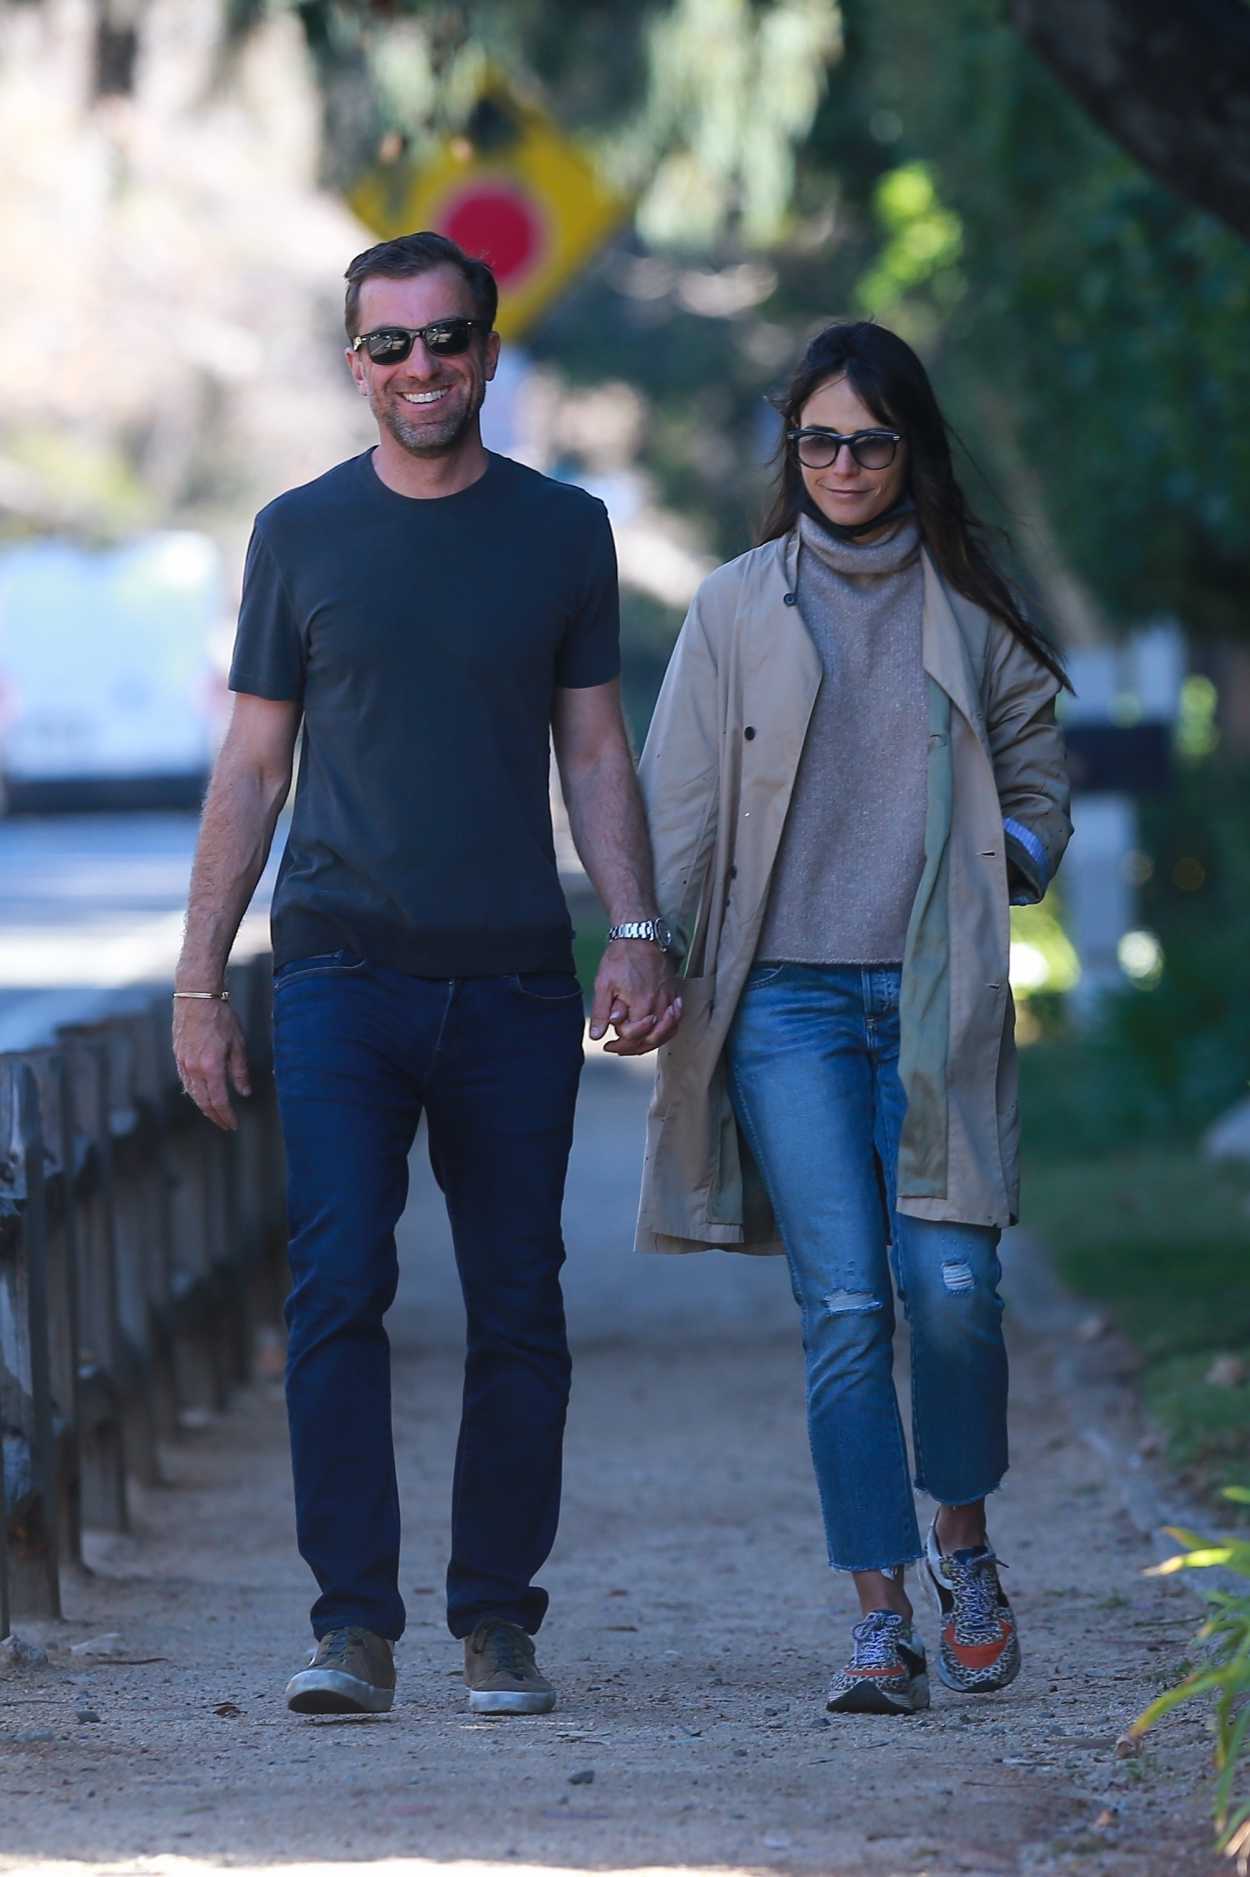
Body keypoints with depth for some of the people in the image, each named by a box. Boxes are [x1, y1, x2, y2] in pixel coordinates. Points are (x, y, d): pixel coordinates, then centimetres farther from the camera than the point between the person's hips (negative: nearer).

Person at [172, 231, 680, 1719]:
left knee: (516, 1312, 2)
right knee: (338, 1287, -12)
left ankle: (497, 1623, 11)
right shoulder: (302, 534, 7)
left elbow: (594, 755, 12)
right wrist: (198, 984, 5)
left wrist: (637, 934, -1)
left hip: (514, 981, 1)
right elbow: (252, 768, 10)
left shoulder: (562, 531, 9)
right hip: (343, 970, -1)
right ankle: (352, 1624, -11)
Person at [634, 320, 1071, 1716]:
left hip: (937, 998, 0)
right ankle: (880, 1619, -4)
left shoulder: (969, 611, 10)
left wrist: (1013, 853, -2)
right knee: (843, 1303, -8)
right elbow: (679, 807, 7)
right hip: (791, 1000, 0)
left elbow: (1038, 782, 19)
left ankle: (960, 1536, 16)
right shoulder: (739, 609, 9)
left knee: (950, 1282, -12)